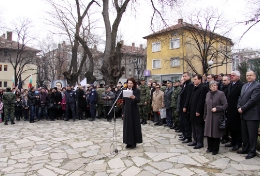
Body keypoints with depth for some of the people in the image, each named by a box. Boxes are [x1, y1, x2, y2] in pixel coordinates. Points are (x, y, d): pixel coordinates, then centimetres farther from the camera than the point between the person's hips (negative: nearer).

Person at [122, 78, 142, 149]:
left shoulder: (137, 91, -5)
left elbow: (138, 100, -16)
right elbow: (123, 102, 9)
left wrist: (134, 98, -38)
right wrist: (123, 112, 8)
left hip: (134, 111, -3)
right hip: (127, 111, 4)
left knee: (134, 126, 3)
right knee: (127, 126, 7)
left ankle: (134, 142, 14)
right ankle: (128, 142, 17)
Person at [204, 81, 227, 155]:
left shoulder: (221, 94, -5)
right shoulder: (208, 94, 12)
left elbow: (225, 105, -8)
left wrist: (217, 108, -20)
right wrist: (205, 116, 16)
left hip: (217, 117, -5)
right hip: (209, 117, 5)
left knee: (216, 134, 2)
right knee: (209, 133, 8)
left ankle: (215, 149, 16)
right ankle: (210, 148, 23)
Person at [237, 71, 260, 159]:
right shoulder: (244, 86, 16)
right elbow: (240, 98, 15)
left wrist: (243, 108, -14)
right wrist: (239, 107, -1)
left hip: (252, 115, -8)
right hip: (243, 114, 8)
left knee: (252, 134, 2)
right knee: (244, 134, 16)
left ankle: (252, 151, 14)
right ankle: (245, 149, 29)